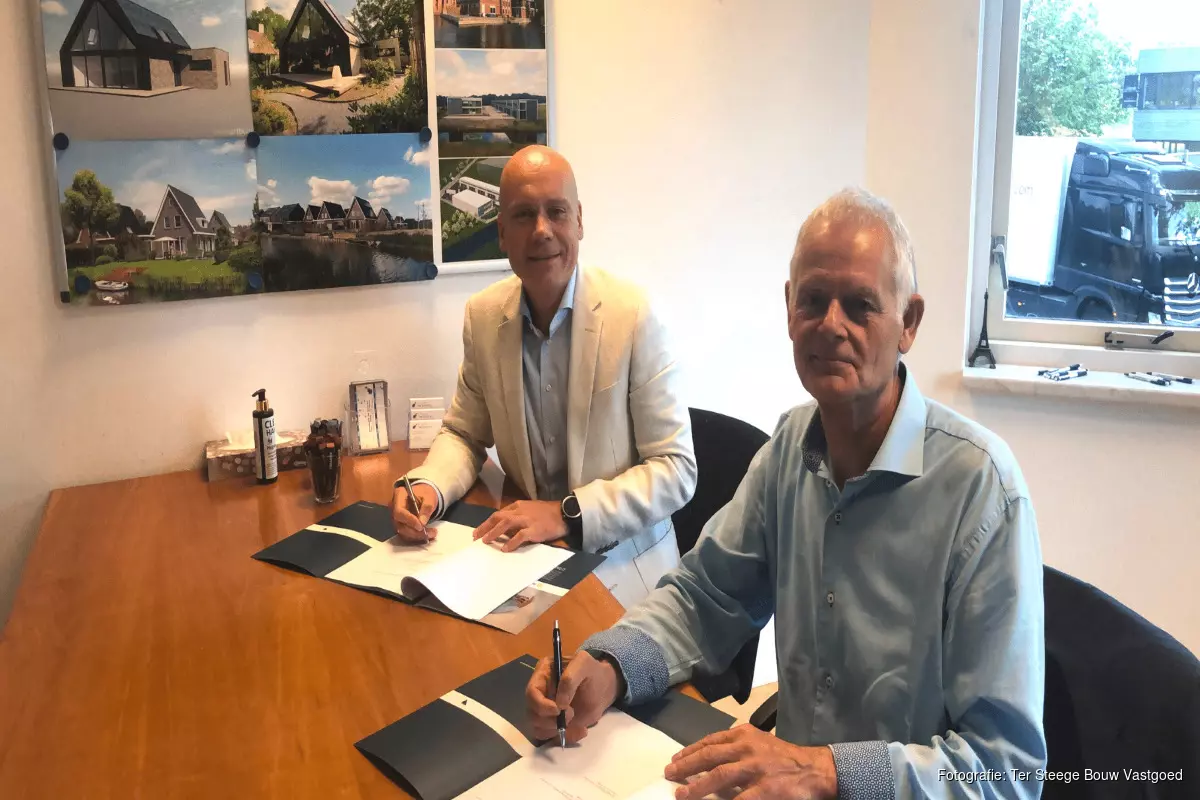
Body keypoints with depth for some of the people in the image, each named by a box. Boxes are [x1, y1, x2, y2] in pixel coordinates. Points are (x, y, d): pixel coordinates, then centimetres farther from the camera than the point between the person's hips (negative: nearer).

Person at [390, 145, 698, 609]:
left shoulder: (633, 315, -15)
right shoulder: (483, 315, -1)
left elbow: (677, 470, -13)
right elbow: (464, 433, 11)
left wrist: (567, 514, -23)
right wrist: (428, 487, -10)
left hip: (618, 560, -3)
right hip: (524, 551, 4)